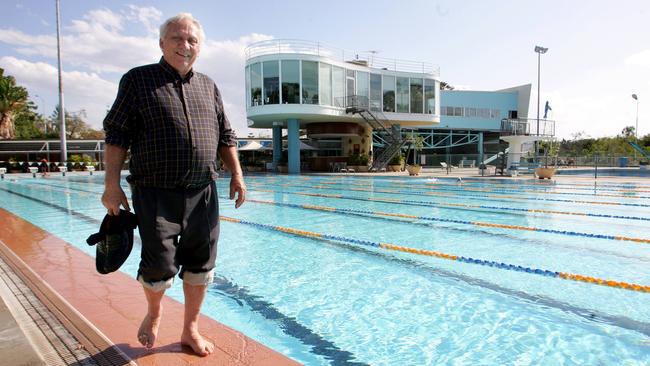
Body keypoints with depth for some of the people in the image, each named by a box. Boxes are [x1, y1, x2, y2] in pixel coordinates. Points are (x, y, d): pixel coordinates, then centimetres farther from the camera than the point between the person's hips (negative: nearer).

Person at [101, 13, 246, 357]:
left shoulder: (208, 86, 13)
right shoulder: (138, 79, 2)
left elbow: (225, 136, 16)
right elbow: (117, 135, -2)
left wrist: (236, 174, 6)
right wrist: (112, 184, -8)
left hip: (202, 195, 4)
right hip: (156, 194, -3)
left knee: (200, 265, 8)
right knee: (160, 267, -2)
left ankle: (190, 330, 27)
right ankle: (153, 312, 32)